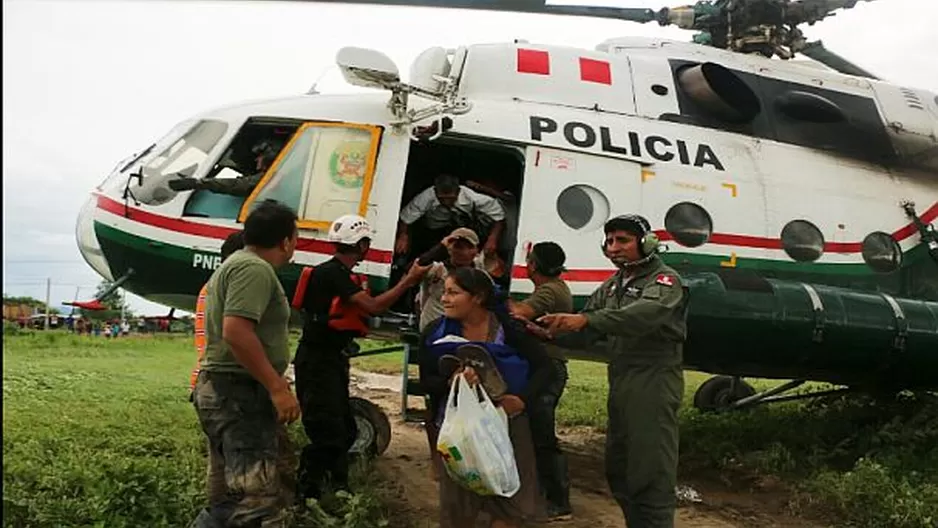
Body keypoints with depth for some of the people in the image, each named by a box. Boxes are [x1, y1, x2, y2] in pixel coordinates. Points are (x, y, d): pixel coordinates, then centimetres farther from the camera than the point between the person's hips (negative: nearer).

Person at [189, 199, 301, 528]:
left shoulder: (236, 263, 20)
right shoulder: (255, 268, -15)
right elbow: (235, 331, -27)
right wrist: (277, 387, -24)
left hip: (225, 389, 11)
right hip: (239, 393, -11)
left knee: (240, 495, 17)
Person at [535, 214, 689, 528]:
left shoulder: (664, 280, -8)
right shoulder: (611, 286, 16)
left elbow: (645, 313, -32)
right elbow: (582, 335, 10)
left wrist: (586, 319, -43)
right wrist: (551, 331, -10)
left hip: (654, 384, -8)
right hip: (620, 385, 8)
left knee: (650, 472, -7)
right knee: (617, 470, 16)